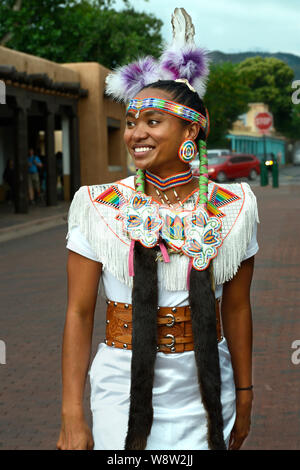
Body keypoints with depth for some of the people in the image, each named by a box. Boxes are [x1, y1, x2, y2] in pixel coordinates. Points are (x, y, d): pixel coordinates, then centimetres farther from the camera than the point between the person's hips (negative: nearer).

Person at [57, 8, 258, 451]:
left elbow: (236, 309, 5)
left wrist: (244, 396, 10)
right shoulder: (99, 208, -7)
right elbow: (79, 313, -6)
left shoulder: (232, 208, -2)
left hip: (205, 393, 1)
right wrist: (72, 416, -9)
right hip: (123, 390, -1)